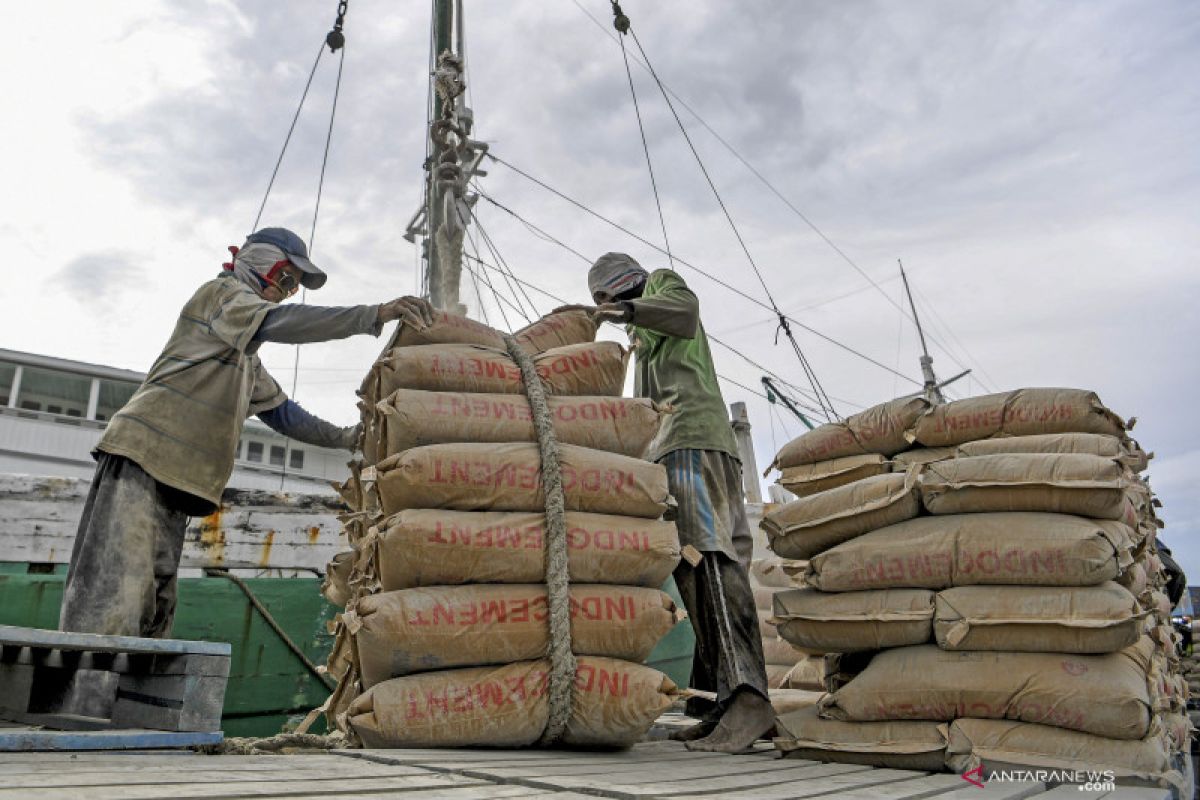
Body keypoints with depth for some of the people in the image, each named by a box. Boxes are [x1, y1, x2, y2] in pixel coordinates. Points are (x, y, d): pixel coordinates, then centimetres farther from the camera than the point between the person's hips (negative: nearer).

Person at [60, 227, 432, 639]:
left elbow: (281, 412, 30)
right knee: (108, 607, -18)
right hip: (142, 454, -10)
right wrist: (374, 314, -23)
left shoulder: (247, 359, 31)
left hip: (175, 475, 10)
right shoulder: (222, 291, 3)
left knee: (152, 615, 3)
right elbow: (278, 323, -17)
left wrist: (347, 437, 19)